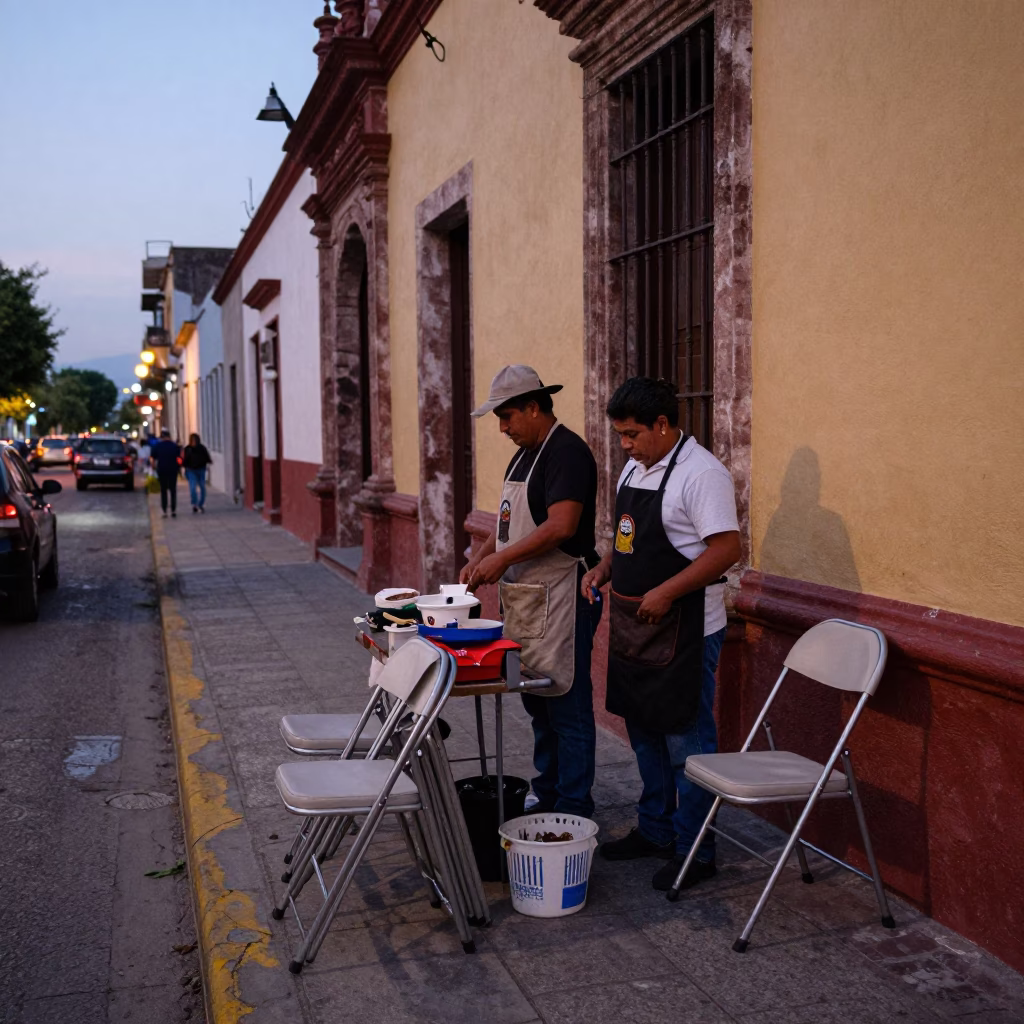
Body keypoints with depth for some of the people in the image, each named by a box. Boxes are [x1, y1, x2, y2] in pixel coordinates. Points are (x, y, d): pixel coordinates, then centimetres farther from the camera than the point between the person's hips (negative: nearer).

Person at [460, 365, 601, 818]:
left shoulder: (567, 452, -14)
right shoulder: (524, 455, 17)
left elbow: (561, 526, -23)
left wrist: (503, 558, -21)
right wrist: (480, 558, 8)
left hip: (560, 598, -10)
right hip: (525, 598, 10)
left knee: (566, 705, -3)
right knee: (537, 703, 16)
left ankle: (573, 811, 7)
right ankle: (545, 798, 29)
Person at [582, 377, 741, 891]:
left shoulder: (701, 473, -17)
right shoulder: (635, 468, 12)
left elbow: (726, 548, -22)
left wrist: (666, 592, -25)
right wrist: (605, 568, 6)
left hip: (684, 632, -9)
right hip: (635, 629, 9)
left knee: (686, 742, 1)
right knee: (644, 732, 18)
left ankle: (694, 850, 14)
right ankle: (654, 829, 34)